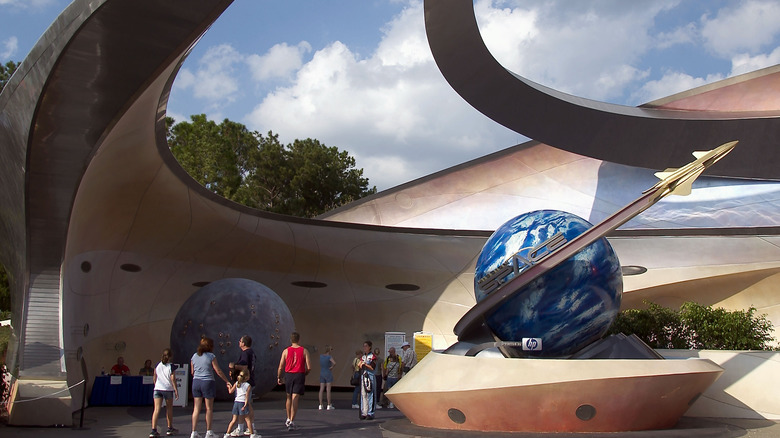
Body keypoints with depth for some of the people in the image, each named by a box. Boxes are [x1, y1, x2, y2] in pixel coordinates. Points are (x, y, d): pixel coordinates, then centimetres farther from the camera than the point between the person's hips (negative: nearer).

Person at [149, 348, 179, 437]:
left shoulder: (158, 365, 7)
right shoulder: (171, 366, -5)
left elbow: (154, 377, 15)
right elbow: (173, 379, -8)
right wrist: (176, 390, -4)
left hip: (157, 389, 3)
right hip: (168, 389, -3)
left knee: (156, 409, -4)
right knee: (169, 409, 14)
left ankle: (153, 430, -16)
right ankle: (170, 428, 27)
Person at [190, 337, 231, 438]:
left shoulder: (194, 356, 6)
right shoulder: (211, 356, -9)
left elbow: (192, 372, 13)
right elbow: (218, 371, -7)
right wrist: (227, 381, 2)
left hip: (196, 382, 5)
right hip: (208, 382, -5)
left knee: (196, 408, 7)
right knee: (209, 408, 6)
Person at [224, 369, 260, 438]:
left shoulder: (236, 383, 8)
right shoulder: (248, 386, -5)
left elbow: (230, 391, 8)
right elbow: (247, 397, -10)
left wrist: (229, 386, 27)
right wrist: (245, 405, -13)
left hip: (236, 402, 5)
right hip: (243, 402, -5)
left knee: (234, 420, 10)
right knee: (247, 419, 1)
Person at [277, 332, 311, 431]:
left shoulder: (286, 351, 1)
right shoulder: (304, 351, -2)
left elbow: (280, 367, 1)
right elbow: (309, 367, -6)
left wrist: (279, 377, 16)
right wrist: (305, 374, 14)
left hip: (288, 375, 2)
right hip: (299, 375, -2)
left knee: (289, 398, 19)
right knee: (295, 399, -2)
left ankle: (288, 419, 28)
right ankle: (292, 422, -7)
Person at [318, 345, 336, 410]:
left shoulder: (321, 356, 5)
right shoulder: (329, 357, -13)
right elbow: (334, 363, -29)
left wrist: (330, 349, 24)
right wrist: (332, 367, -11)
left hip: (322, 374, 5)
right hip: (328, 374, -5)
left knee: (321, 390, 2)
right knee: (328, 390, -4)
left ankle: (320, 405, 0)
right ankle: (329, 406, -3)